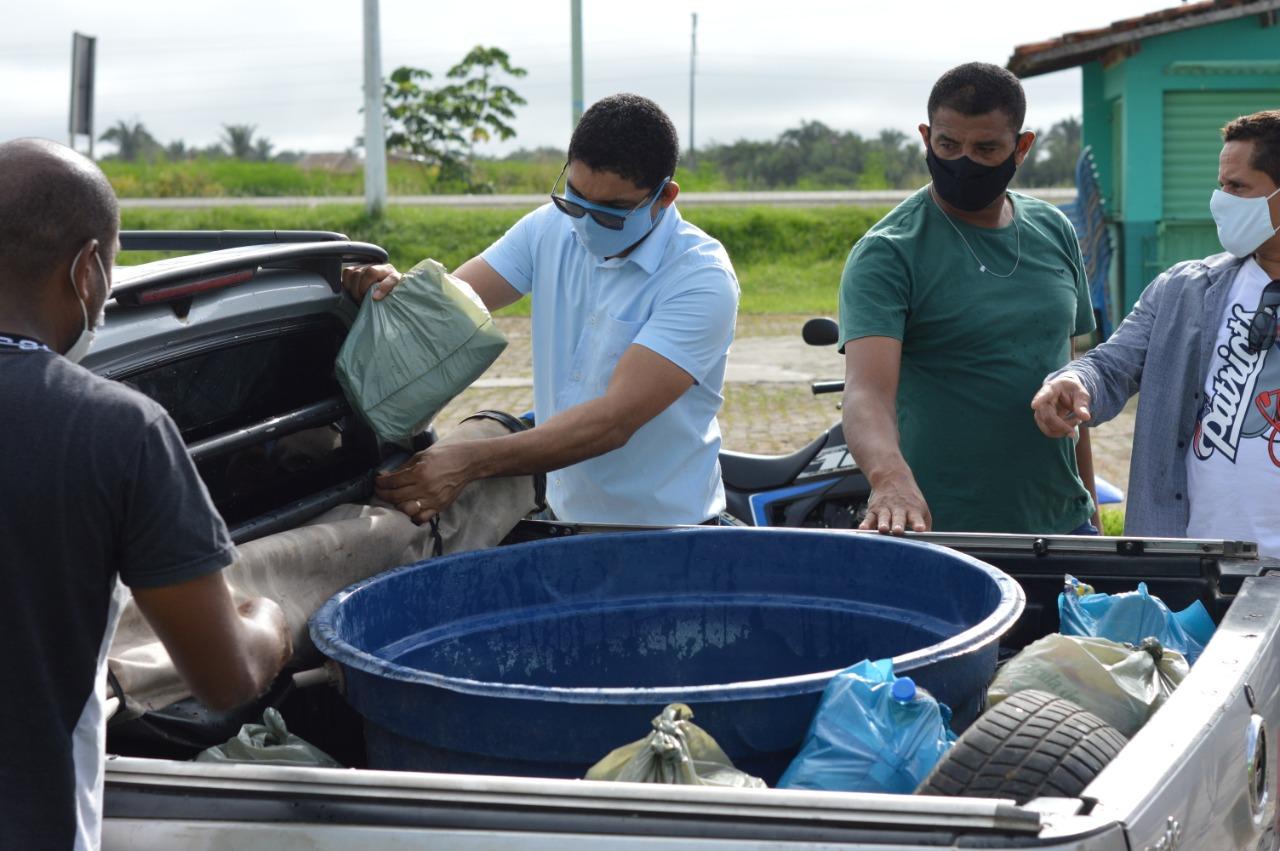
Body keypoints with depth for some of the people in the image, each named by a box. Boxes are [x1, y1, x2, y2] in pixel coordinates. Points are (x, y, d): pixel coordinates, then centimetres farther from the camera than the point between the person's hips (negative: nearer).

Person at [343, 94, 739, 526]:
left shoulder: (701, 278, -16)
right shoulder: (550, 228, 4)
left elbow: (616, 419, -25)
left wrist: (470, 463, -33)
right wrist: (397, 291, -26)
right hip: (562, 517, 7)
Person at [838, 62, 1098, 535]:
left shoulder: (1054, 233, 8)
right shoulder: (886, 254, -10)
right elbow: (867, 389, -23)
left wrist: (1088, 506, 15)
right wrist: (890, 478, -42)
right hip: (940, 529, -5)